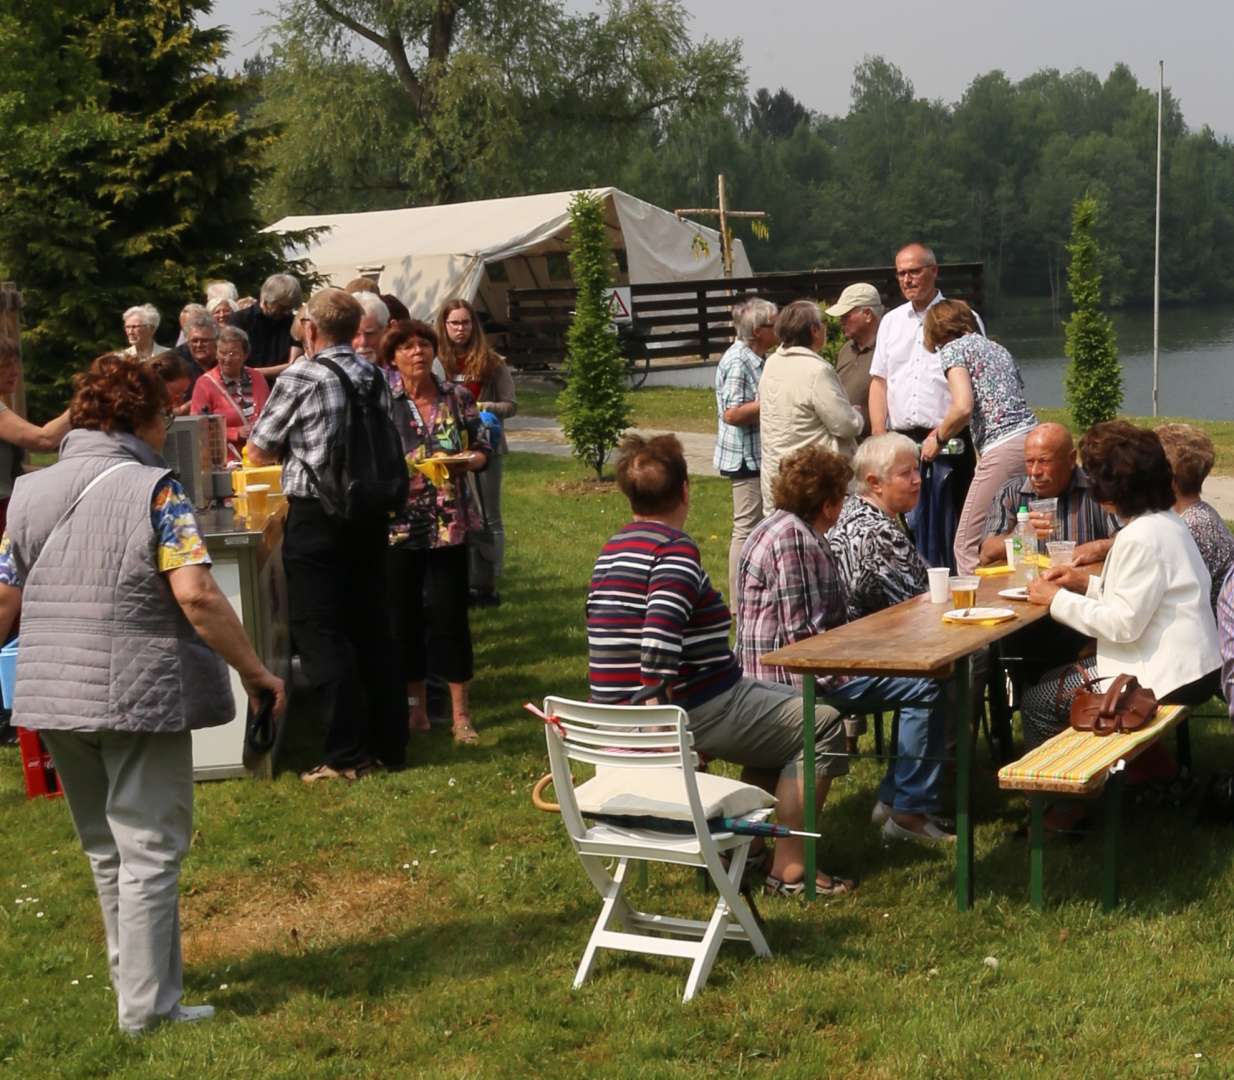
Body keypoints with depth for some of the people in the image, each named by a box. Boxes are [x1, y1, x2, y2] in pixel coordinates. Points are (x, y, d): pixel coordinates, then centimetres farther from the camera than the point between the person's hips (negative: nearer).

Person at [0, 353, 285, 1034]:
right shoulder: (153, 490, -10)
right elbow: (196, 595, -20)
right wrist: (255, 672, -12)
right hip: (140, 696, -6)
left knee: (105, 849, 20)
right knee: (150, 849, 3)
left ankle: (133, 976, 32)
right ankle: (147, 1006, 6)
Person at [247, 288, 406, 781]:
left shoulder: (301, 377, -10)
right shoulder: (375, 378, 5)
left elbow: (258, 451, -2)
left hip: (315, 514, -6)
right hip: (369, 513, 6)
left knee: (321, 635, -1)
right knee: (371, 628, 14)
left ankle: (346, 756, -2)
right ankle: (389, 744, 19)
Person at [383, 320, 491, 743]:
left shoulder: (457, 397, 4)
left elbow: (484, 451, 7)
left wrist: (467, 461, -13)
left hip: (450, 523, 0)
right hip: (399, 525, 0)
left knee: (451, 611, -1)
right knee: (405, 613, 7)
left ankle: (460, 712, 7)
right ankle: (416, 705, 22)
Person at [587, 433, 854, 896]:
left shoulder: (612, 549, 11)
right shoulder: (675, 549, -18)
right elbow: (660, 636, -31)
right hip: (688, 712, -10)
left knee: (784, 706, 28)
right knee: (823, 725, 0)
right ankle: (789, 869, 0)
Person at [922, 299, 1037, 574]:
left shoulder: (953, 349, 4)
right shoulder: (997, 348, 27)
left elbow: (963, 407, -11)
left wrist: (939, 438, 6)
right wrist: (946, 430, 32)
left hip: (1002, 448, -8)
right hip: (1032, 438, 8)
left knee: (969, 546, -3)